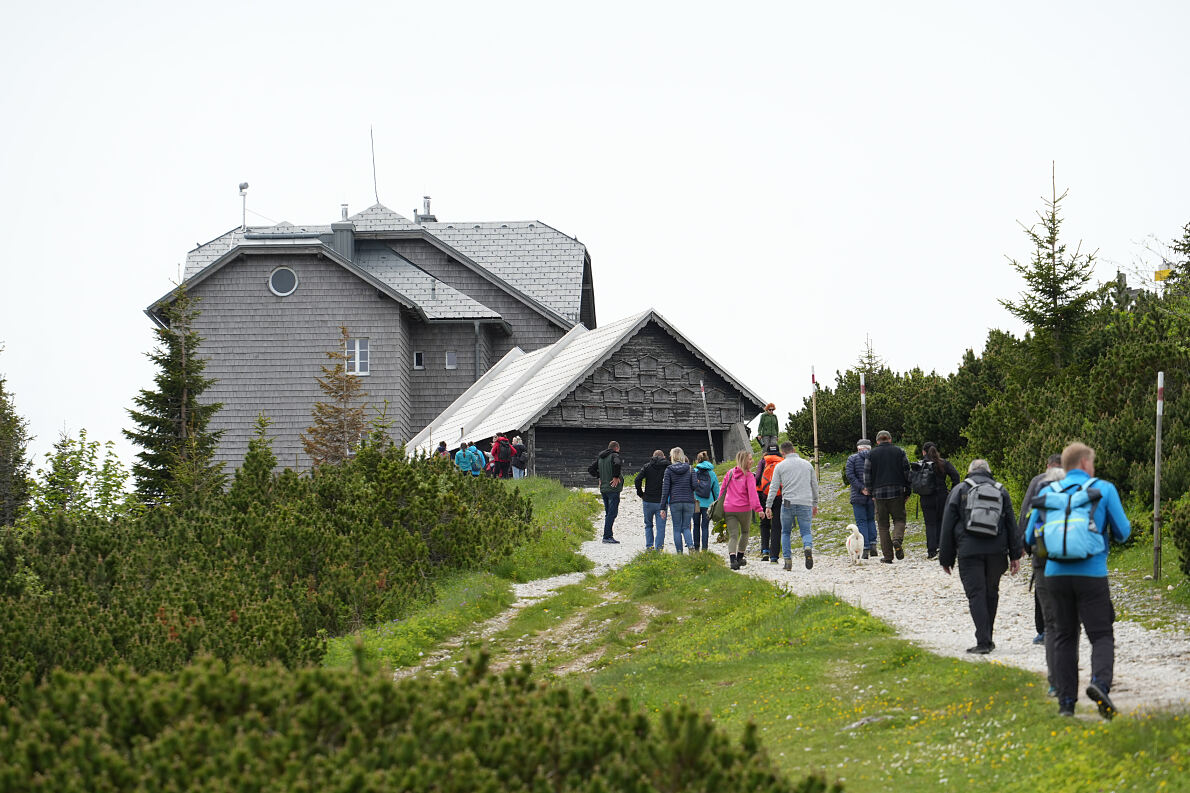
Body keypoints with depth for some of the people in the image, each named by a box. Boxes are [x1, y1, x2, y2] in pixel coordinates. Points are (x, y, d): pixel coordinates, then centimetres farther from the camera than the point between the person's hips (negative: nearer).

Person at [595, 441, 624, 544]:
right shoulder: (614, 456, -10)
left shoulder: (601, 458, 13)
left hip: (603, 489, 8)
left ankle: (608, 536, 15)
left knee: (608, 513, 14)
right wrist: (616, 477, -21)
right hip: (613, 489, -8)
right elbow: (617, 464, -31)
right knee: (612, 513, -7)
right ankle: (607, 536, -12)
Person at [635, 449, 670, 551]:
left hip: (648, 501, 1)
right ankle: (659, 547, -3)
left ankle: (649, 546, 12)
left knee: (648, 525, 16)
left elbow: (638, 480, -7)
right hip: (661, 501, -1)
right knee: (660, 527, 3)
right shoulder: (667, 466, 0)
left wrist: (641, 494, 2)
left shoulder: (647, 466, 3)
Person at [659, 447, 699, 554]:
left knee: (677, 529, 8)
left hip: (675, 502, -1)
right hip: (689, 502, 1)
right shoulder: (690, 469, 3)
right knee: (686, 527, 10)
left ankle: (679, 553, 4)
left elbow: (665, 490, -2)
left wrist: (663, 508, -1)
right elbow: (695, 485, -4)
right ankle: (690, 545, -16)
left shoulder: (669, 470, 0)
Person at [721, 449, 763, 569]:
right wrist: (757, 508, -23)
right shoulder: (749, 476, -6)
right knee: (745, 532, 21)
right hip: (744, 509, -3)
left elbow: (723, 490, 15)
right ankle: (740, 558, 28)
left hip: (729, 509, 3)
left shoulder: (730, 473, 9)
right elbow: (752, 493, -17)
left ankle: (732, 559, -23)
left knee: (733, 535, -1)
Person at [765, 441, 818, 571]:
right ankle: (808, 547, -28)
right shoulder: (807, 464, 11)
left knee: (785, 533, 14)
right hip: (805, 503, 1)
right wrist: (815, 504, 24)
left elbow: (773, 488, -1)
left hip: (788, 503, -1)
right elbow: (815, 486, 15)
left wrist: (768, 506, 2)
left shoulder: (780, 466, 2)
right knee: (806, 532, 5)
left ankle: (788, 559, 4)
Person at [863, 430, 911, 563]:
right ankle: (897, 538, -22)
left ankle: (887, 555, 2)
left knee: (882, 524, 5)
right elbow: (907, 471, 5)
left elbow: (867, 474, 2)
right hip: (897, 492, 0)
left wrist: (869, 491, 12)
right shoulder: (899, 452, 6)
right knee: (899, 519, 10)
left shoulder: (871, 454, 4)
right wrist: (907, 491, 12)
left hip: (879, 492, 0)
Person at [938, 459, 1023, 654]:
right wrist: (1015, 555, 12)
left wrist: (946, 558, 9)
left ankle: (983, 642, -13)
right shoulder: (1001, 491, 13)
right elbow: (1011, 525, 11)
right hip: (996, 552, 3)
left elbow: (948, 527, 5)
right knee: (991, 594, 15)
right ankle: (987, 640, 20)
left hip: (969, 552, -3)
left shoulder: (959, 490, 6)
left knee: (976, 595, -4)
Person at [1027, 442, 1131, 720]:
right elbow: (1123, 533, 4)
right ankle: (1100, 682, -25)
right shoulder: (1104, 489, 2)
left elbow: (1031, 538, 12)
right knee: (1101, 635, 2)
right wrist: (1105, 529, 26)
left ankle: (1066, 701, 7)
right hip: (1091, 574, -3)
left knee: (1064, 637, 11)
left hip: (1056, 574, 3)